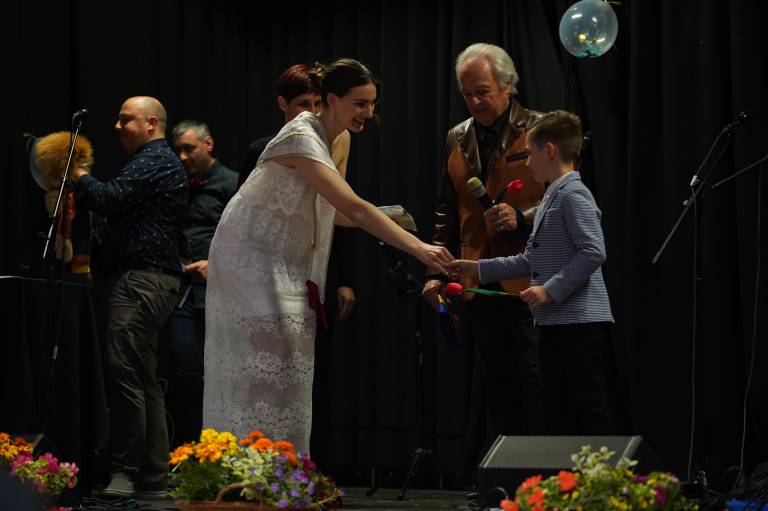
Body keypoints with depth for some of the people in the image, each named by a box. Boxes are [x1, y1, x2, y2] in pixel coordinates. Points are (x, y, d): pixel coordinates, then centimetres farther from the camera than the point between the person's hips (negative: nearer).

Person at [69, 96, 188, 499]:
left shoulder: (154, 161, -8)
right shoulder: (159, 161, 26)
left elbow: (111, 199, -17)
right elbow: (119, 209, 26)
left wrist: (79, 178, 0)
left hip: (142, 279, -11)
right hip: (152, 279, 11)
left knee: (123, 368, -15)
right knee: (144, 381, 10)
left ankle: (125, 472, -17)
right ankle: (153, 478, 11)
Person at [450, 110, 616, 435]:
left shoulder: (573, 194, -11)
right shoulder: (550, 199, 20)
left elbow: (593, 252, -21)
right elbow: (530, 261, 25)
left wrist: (550, 290, -21)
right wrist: (480, 269, 23)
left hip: (580, 321, -10)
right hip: (554, 322, 10)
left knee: (589, 405, -10)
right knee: (556, 408, 11)